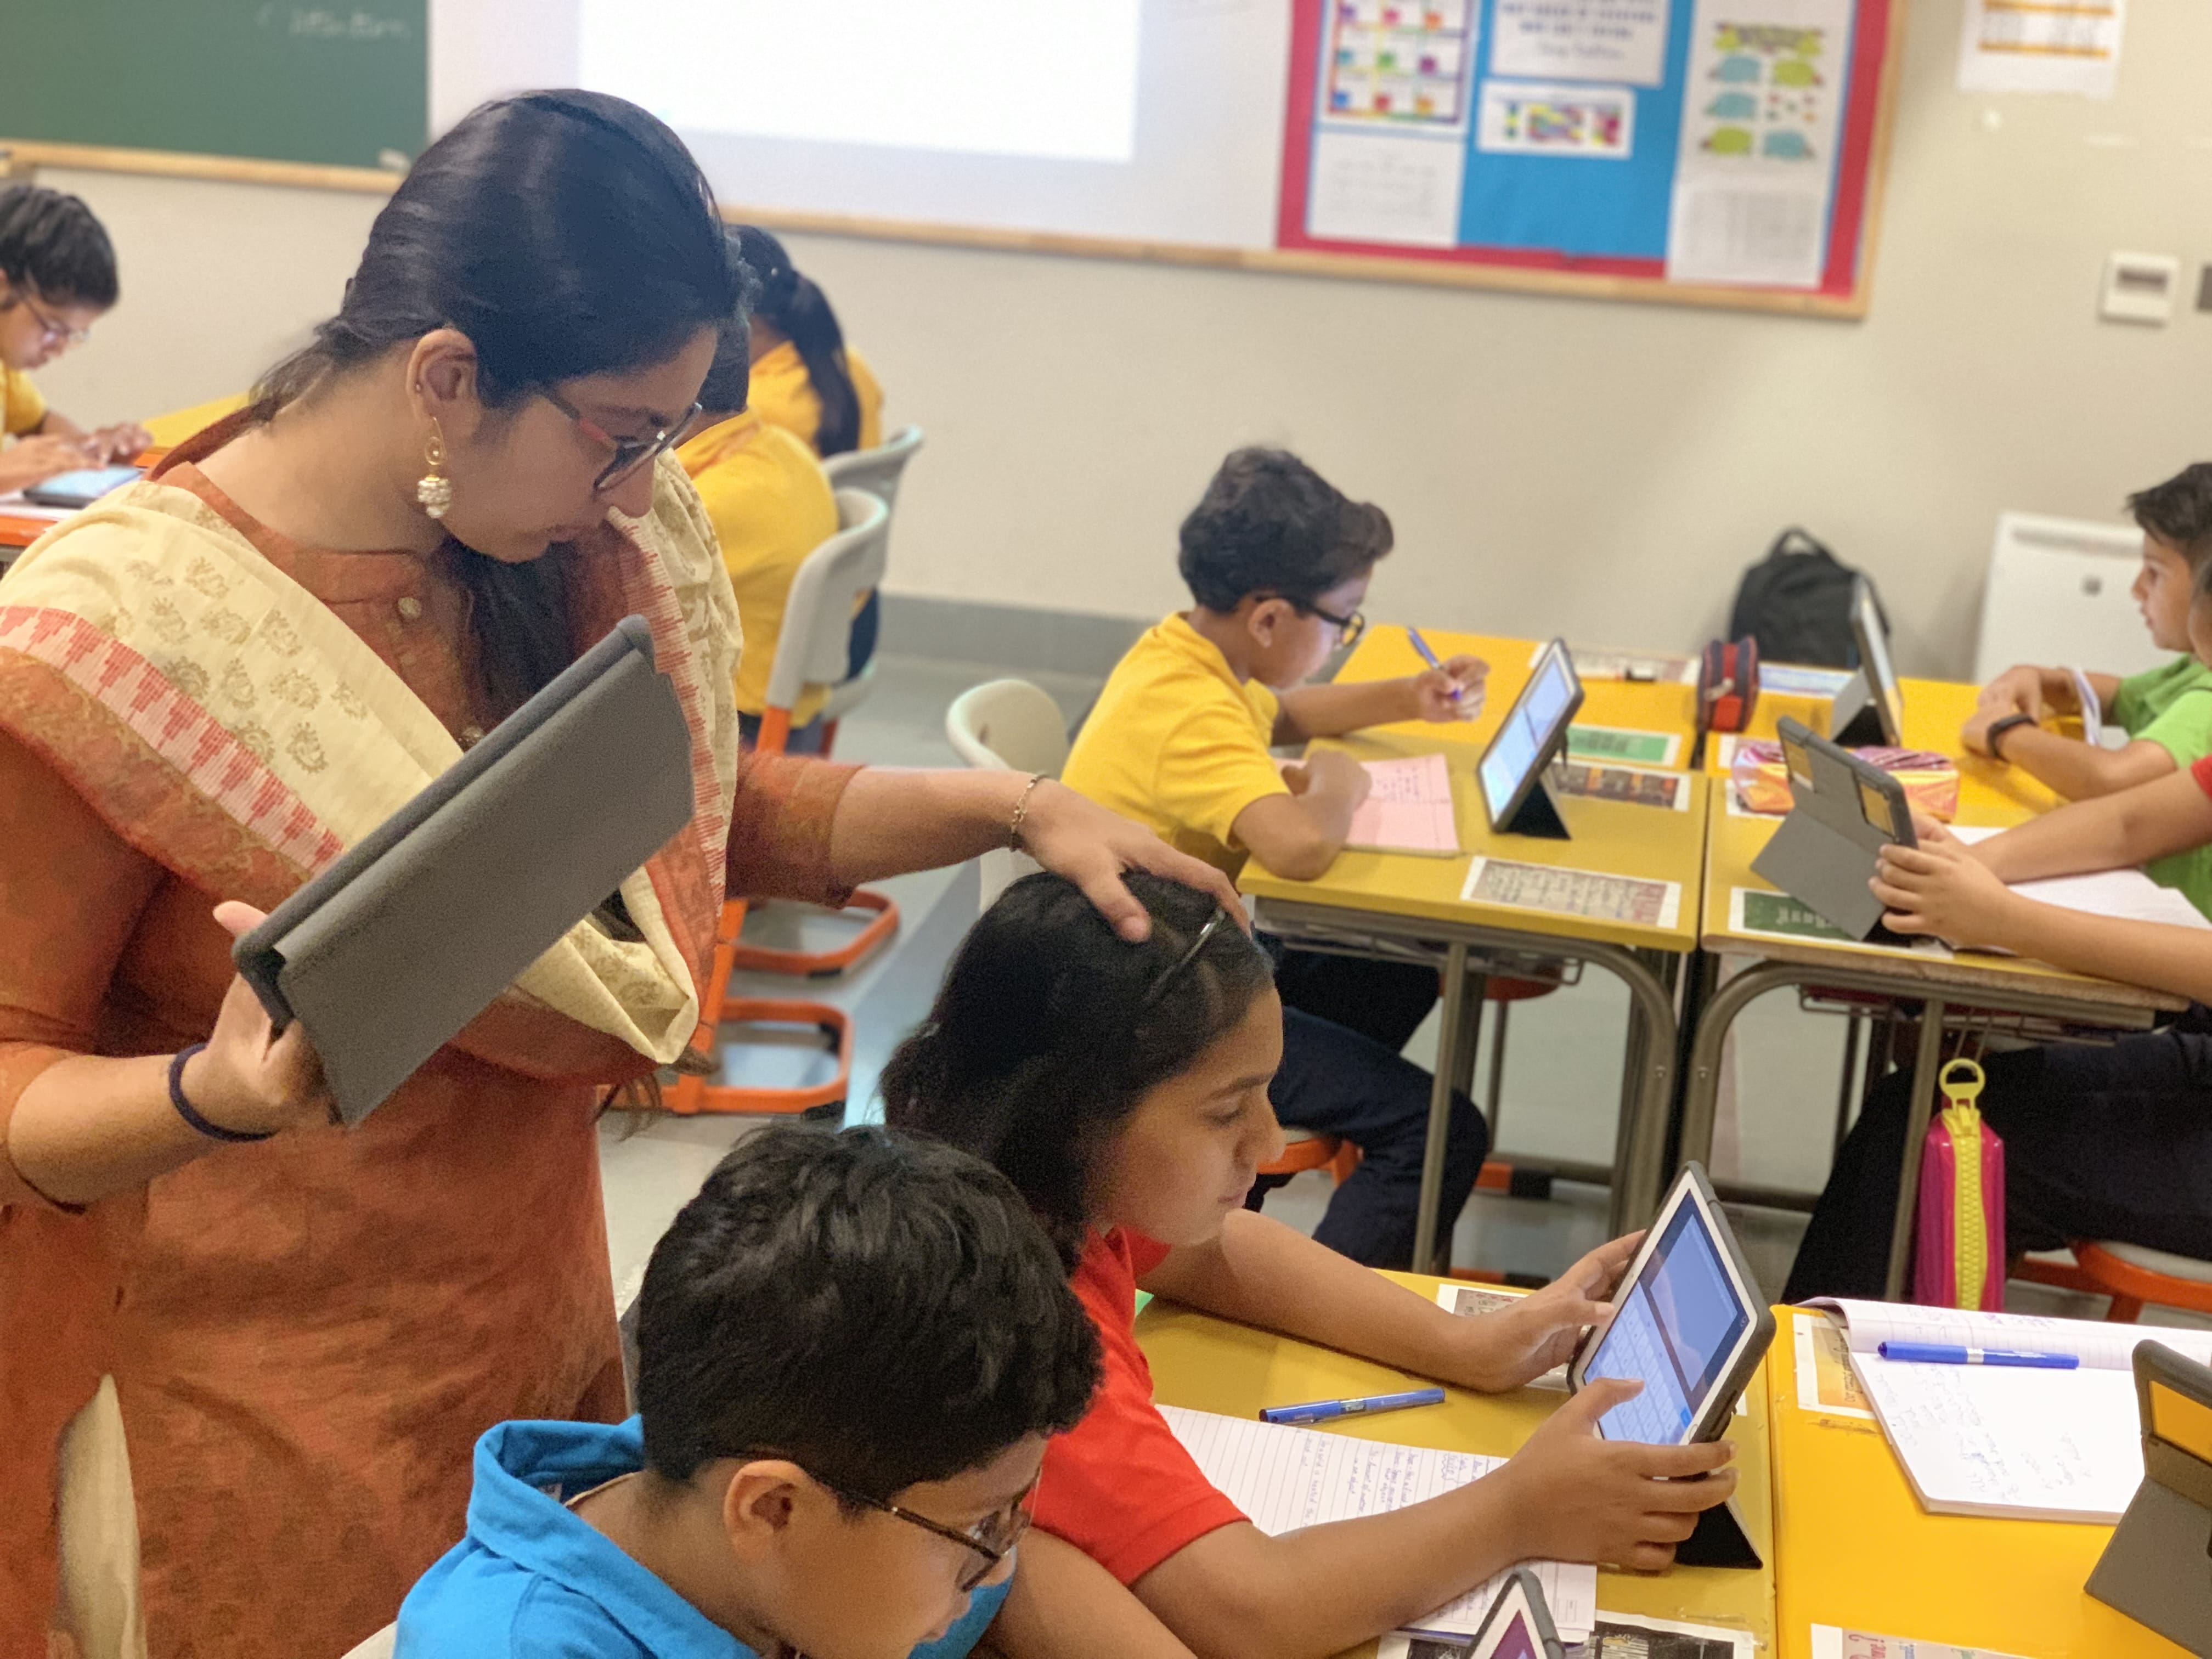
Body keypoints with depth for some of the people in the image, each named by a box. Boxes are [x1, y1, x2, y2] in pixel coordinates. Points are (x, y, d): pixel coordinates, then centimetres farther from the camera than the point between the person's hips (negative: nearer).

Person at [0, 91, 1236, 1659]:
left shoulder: (596, 552, -5)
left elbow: (705, 812, 11)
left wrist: (1015, 808, -2)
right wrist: (221, 1097, -36)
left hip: (546, 1325, 5)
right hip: (257, 1429, -5)